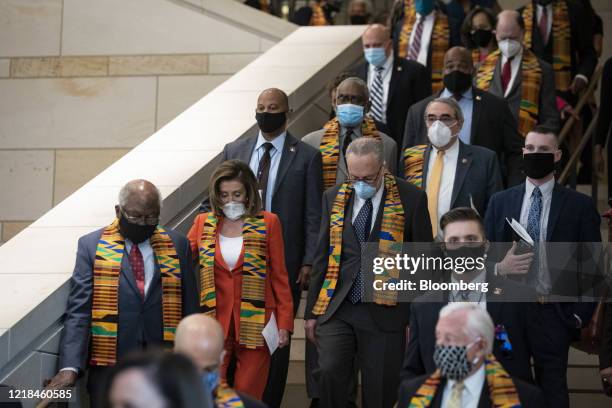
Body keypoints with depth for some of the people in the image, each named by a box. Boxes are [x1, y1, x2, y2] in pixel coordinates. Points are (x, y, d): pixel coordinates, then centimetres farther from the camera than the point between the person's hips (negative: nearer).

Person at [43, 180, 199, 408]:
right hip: (109, 368, -1)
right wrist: (70, 367, -17)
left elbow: (190, 311, 9)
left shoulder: (177, 245, 7)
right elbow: (78, 312, -5)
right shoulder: (91, 245, 1)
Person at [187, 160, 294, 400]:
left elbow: (279, 277, 4)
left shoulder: (267, 223, 3)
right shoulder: (203, 223, 9)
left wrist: (284, 323, 0)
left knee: (248, 396, 2)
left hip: (254, 325, -1)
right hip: (214, 323, 1)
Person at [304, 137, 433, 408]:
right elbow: (322, 257, 13)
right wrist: (311, 312, 12)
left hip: (385, 312, -2)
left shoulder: (411, 199, -1)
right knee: (329, 372, -17)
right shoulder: (334, 197, 9)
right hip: (337, 308, 2)